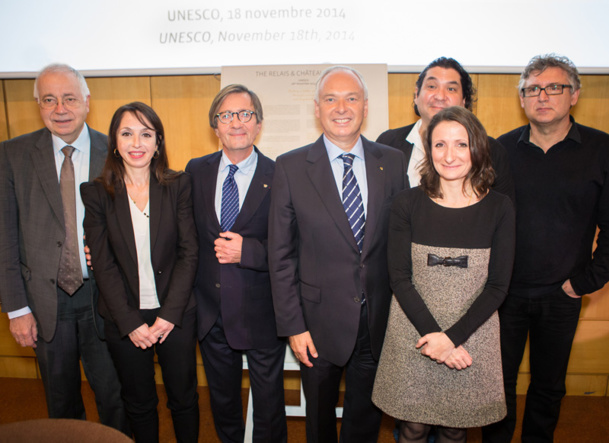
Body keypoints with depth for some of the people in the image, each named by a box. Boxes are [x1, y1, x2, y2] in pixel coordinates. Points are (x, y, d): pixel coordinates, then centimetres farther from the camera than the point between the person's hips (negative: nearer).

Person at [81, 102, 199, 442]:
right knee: (139, 402, 18)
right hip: (124, 319, 1)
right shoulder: (96, 193, -2)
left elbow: (189, 253, -6)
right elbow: (103, 264, -5)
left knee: (184, 398, 15)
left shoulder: (179, 186, -3)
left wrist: (169, 314, -12)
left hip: (176, 315, 0)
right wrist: (131, 323, -11)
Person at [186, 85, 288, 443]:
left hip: (261, 315, -3)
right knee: (222, 400, 25)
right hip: (211, 312, 4)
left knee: (269, 407, 15)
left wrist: (248, 250, -24)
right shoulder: (196, 171, 0)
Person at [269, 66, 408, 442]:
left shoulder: (393, 163, -1)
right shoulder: (291, 167, -7)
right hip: (319, 322, -1)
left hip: (378, 320, 2)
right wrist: (293, 326, -8)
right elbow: (281, 255, -6)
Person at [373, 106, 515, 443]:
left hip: (471, 335, 1)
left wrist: (452, 336, -12)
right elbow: (400, 279, -5)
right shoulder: (407, 205, -5)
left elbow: (498, 286, -4)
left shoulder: (499, 209, -3)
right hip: (412, 334, 0)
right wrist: (432, 334, -14)